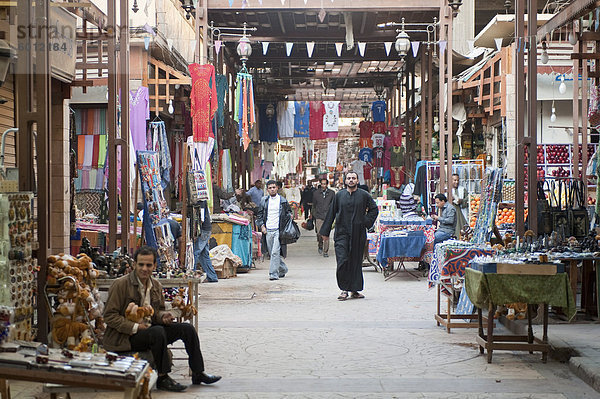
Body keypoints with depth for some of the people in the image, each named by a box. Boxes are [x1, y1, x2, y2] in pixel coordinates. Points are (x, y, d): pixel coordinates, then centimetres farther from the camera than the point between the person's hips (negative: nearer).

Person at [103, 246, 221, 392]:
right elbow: (109, 316, -15)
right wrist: (135, 327, -21)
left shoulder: (156, 286, 8)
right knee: (158, 331, -34)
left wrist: (163, 316, -5)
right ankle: (162, 378, -23)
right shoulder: (121, 284, -13)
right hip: (126, 336, -7)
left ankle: (198, 373, 6)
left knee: (187, 328, -3)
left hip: (149, 329, 7)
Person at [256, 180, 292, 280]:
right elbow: (259, 215, 14)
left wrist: (289, 216, -5)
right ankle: (283, 269, 29)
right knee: (272, 253, 9)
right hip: (267, 231, 3)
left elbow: (289, 212, 16)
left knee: (275, 252, -15)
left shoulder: (283, 201, 4)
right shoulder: (264, 201, 9)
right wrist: (262, 226, 1)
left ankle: (274, 274, -14)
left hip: (278, 230, -3)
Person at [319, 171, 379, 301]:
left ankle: (354, 290, 13)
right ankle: (344, 289, -2)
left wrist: (367, 222, -1)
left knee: (356, 262, 4)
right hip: (342, 233, 0)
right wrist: (325, 232, 10)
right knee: (342, 261, -10)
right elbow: (331, 213, 10)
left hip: (358, 234, 0)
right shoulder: (339, 195, 5)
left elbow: (374, 209, 13)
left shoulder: (364, 195, 3)